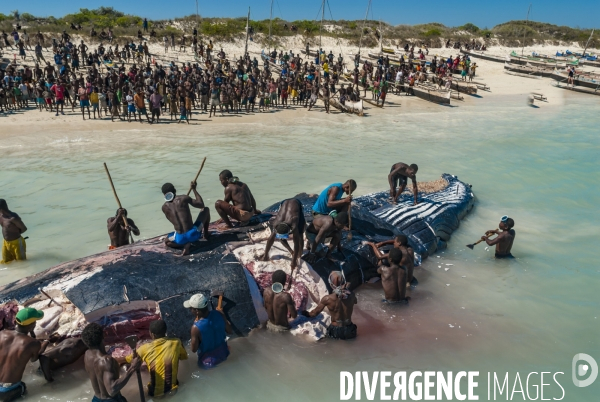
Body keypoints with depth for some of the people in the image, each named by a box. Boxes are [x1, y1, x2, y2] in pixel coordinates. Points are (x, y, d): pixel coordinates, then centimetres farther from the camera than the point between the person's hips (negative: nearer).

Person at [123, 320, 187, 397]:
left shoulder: (145, 349, -15)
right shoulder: (176, 342, -14)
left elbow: (127, 359, 3)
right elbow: (184, 357, 6)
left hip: (155, 392, -1)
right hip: (173, 388, 2)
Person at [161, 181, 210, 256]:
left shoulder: (164, 207, 5)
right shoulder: (184, 198, -5)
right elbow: (201, 205, 6)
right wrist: (194, 189, 14)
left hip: (180, 239, 2)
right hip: (193, 234, -2)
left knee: (167, 241, 40)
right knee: (206, 209, 21)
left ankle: (185, 244, 9)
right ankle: (206, 234, 36)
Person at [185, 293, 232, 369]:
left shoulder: (196, 327, -32)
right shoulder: (219, 313, -21)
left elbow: (194, 350, -15)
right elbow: (229, 331, -5)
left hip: (208, 363, -4)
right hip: (224, 354, 4)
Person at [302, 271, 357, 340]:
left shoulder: (327, 299, -21)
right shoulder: (351, 295, -14)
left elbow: (314, 313, -7)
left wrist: (306, 313, 13)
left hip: (336, 332, -1)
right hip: (349, 331, 2)